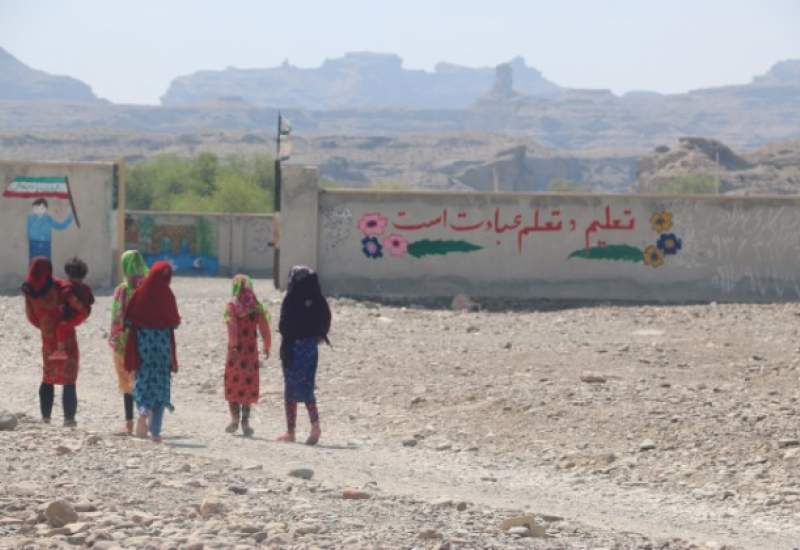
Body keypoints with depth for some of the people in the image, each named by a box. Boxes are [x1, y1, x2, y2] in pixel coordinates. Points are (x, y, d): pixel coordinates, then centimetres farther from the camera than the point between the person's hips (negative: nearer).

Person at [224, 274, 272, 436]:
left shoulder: (232, 305, -5)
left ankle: (235, 418, 1)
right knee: (249, 385, 8)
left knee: (233, 384, 8)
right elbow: (264, 327, 3)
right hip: (251, 350, 2)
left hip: (236, 350, -2)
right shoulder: (256, 306, 3)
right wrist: (267, 346, 14)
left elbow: (232, 327, -15)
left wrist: (233, 346, -21)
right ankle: (245, 420, 3)